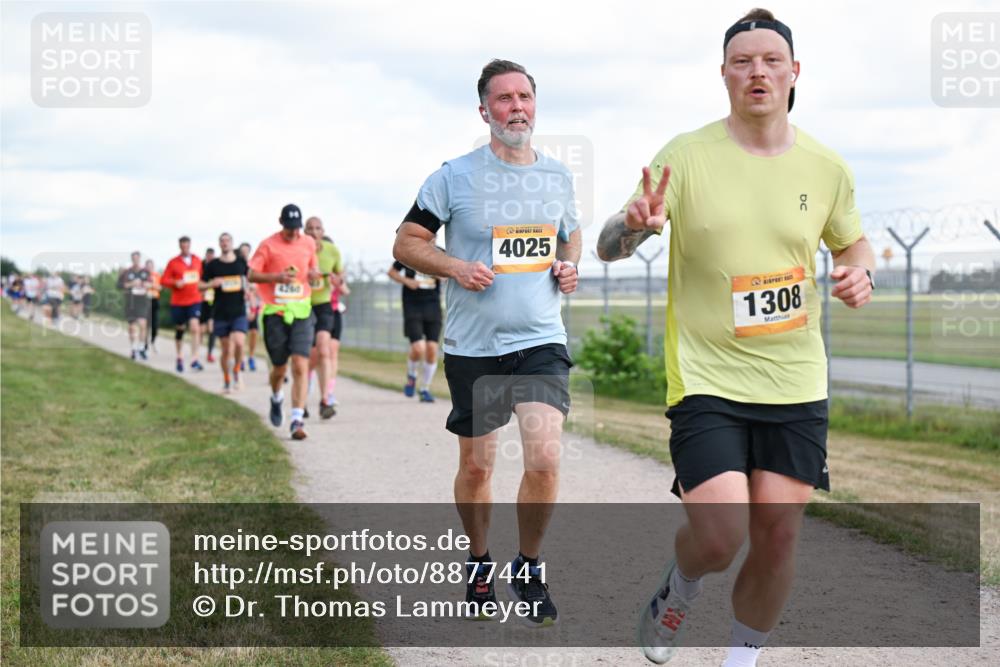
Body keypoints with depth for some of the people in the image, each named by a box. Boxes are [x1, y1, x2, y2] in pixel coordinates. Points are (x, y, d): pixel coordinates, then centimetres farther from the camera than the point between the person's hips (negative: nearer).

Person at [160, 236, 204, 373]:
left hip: (194, 301, 1)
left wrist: (201, 287, 12)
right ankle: (180, 358, 30)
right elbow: (163, 280, -3)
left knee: (195, 327, -17)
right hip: (178, 301, -1)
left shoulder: (197, 261, 7)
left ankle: (194, 360, -18)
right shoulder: (173, 263, -1)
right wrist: (175, 283, -18)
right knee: (180, 329, 10)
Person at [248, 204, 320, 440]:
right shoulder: (268, 245, -1)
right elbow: (252, 275, -2)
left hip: (301, 312, 1)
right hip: (275, 312, -1)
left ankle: (297, 420, -15)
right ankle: (276, 399, 43)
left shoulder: (309, 243, 9)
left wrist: (314, 274, 0)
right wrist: (277, 277, -18)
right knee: (279, 368, 9)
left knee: (301, 366, -13)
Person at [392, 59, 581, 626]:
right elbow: (407, 243, 1)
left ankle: (530, 569, 8)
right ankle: (480, 565, 33)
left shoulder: (558, 177, 7)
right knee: (477, 466, 9)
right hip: (473, 346, -1)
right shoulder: (455, 177, -4)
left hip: (542, 342, 1)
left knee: (545, 457, -14)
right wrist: (455, 267, -16)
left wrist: (569, 266, 3)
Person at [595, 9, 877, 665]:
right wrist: (636, 224, -32)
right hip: (706, 380, -3)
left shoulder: (826, 167, 4)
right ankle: (680, 589, 23)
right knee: (718, 536, -14)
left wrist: (861, 273, -2)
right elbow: (608, 247, -8)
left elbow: (853, 241, 21)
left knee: (778, 532, 1)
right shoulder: (685, 156, -5)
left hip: (796, 384, 3)